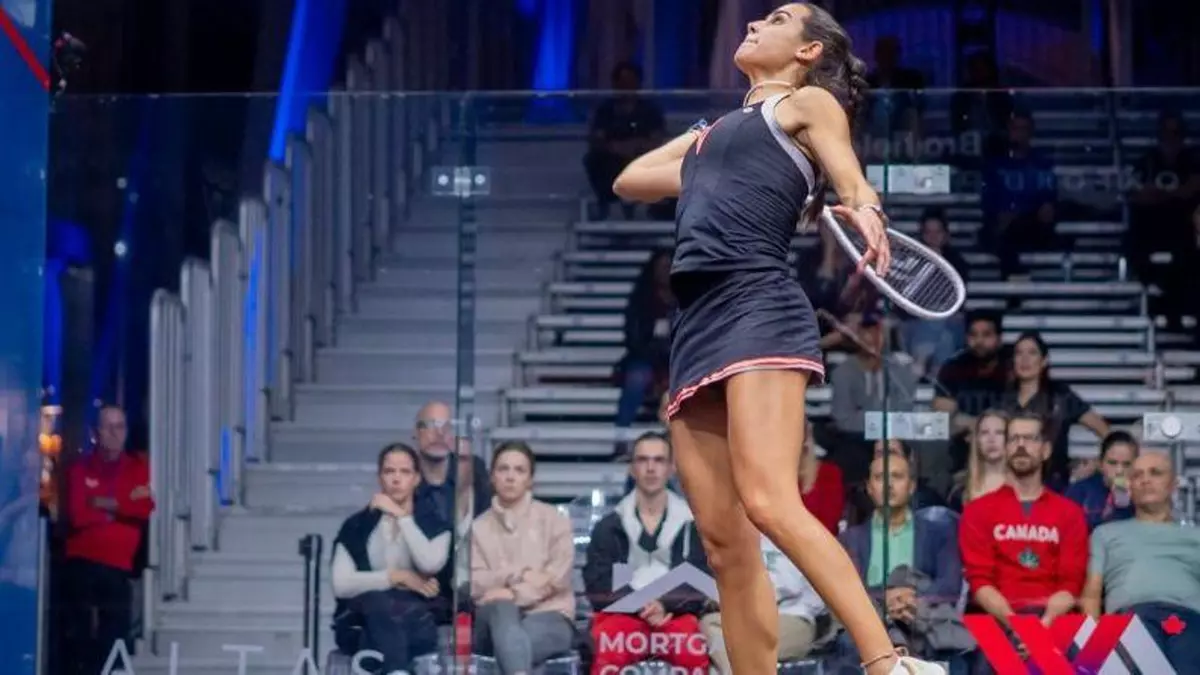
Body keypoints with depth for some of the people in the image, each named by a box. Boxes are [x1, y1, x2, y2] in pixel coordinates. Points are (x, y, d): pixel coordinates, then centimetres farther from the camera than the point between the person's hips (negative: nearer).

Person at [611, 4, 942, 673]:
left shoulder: (810, 103, 14)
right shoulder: (715, 133, 33)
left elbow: (855, 183, -3)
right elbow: (629, 180, 43)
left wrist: (865, 211, -25)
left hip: (760, 307, -7)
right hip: (697, 327, 7)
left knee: (768, 504, -25)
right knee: (724, 539, -1)